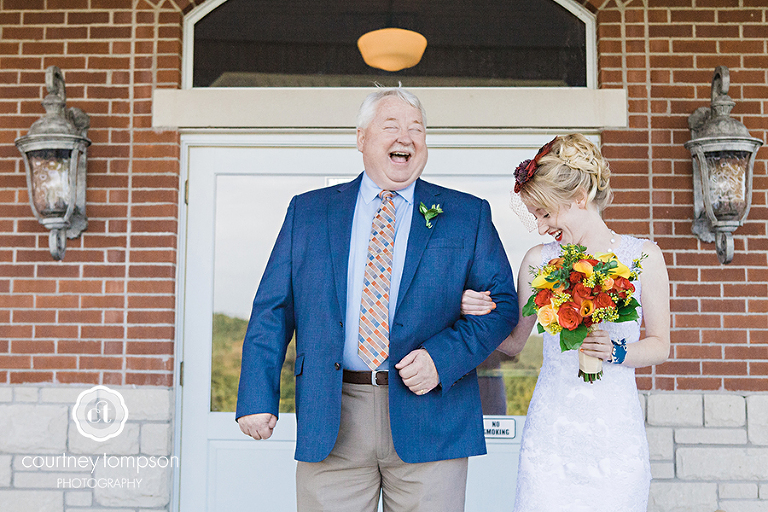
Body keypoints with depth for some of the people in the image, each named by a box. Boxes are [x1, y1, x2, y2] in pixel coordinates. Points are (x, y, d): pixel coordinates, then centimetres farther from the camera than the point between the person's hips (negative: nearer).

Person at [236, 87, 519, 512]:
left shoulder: (467, 215, 8)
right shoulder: (307, 211, 10)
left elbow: (503, 302, 4)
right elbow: (273, 309, 7)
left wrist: (442, 357, -12)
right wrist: (257, 397, -3)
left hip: (430, 420, 0)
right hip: (330, 424, 1)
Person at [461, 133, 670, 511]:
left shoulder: (642, 256, 1)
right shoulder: (539, 260, 4)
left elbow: (659, 344, 6)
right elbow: (514, 341, 12)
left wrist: (616, 351, -12)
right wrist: (480, 315, -5)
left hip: (614, 429, -1)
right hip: (550, 431, 1)